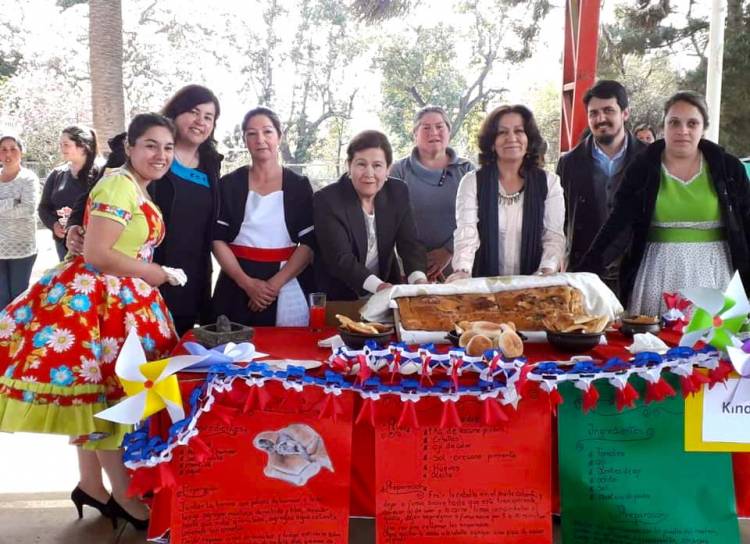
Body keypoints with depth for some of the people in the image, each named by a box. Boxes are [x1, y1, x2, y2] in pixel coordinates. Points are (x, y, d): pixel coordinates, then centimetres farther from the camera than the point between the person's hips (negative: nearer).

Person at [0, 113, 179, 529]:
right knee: (104, 391, -1)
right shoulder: (119, 185, -16)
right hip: (94, 298, -10)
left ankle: (91, 485, 27)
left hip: (120, 299, 10)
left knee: (97, 393, 16)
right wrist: (154, 274, -12)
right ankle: (126, 498, 8)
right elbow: (96, 254, -22)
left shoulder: (139, 191, 14)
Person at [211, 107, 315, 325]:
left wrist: (276, 283, -14)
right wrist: (247, 282, -12)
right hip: (237, 288, 1)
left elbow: (309, 242, -2)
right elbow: (217, 239, 0)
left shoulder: (299, 186, 3)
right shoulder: (229, 184, 5)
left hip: (288, 288, 0)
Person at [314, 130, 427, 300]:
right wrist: (378, 286, -35)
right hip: (340, 298, -3)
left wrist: (419, 281, -23)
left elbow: (410, 243, -4)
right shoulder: (326, 200, -14)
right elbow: (340, 258, -21)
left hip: (389, 295, 4)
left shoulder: (398, 192, -1)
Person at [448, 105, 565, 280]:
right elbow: (466, 234, -7)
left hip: (533, 285, 1)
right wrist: (463, 271, -25)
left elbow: (554, 237, 3)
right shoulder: (472, 182, 4)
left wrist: (547, 270, -16)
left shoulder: (549, 183, 8)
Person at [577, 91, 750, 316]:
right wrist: (584, 272, -16)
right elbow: (617, 225, -6)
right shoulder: (642, 168, -1)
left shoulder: (728, 168, 2)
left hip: (713, 271, 1)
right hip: (658, 273, 0)